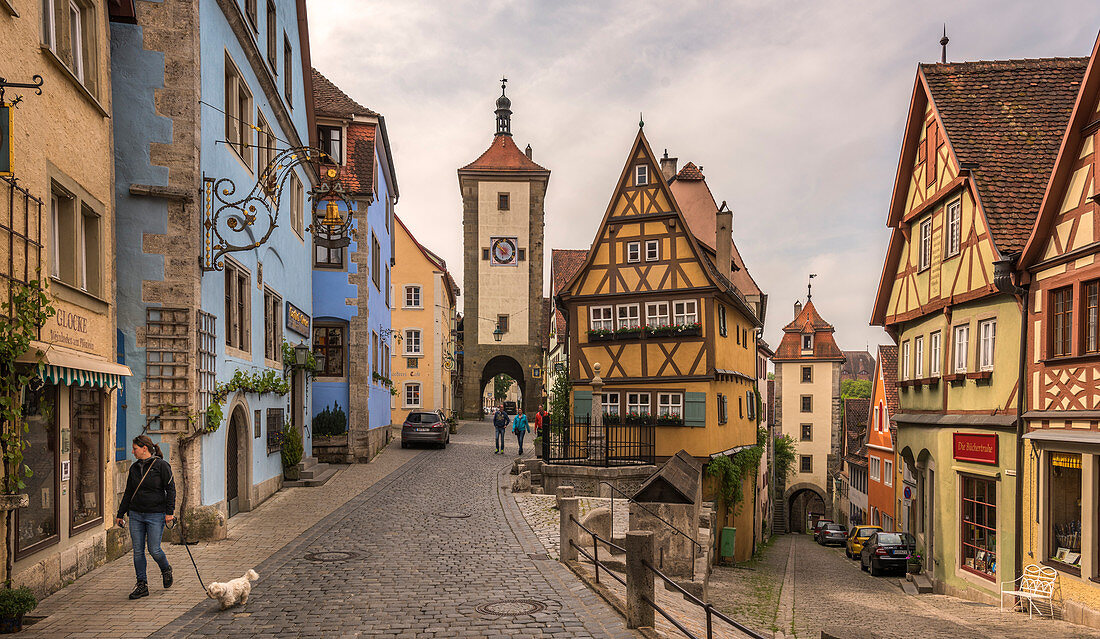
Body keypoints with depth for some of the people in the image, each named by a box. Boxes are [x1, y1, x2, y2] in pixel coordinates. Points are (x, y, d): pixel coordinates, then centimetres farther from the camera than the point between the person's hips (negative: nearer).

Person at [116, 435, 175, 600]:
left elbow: (170, 489, -6)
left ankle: (166, 570, 24)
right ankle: (142, 585, 12)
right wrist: (120, 514, 18)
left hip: (156, 515, -5)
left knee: (154, 550, -5)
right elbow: (128, 493, 18)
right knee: (138, 551, 4)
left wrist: (169, 511, -12)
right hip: (136, 515, 6)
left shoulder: (161, 465, -7)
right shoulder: (134, 467, 10)